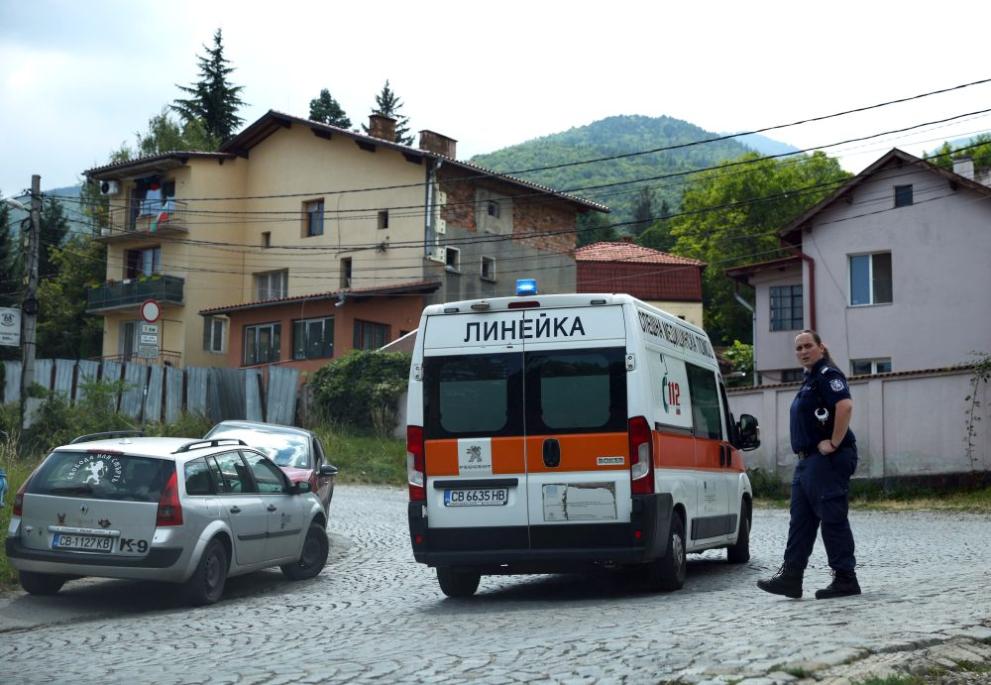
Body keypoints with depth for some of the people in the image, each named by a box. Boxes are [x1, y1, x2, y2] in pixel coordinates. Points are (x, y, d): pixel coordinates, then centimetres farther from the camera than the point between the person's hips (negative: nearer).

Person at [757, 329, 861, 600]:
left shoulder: (827, 375, -10)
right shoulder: (810, 379, 21)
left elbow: (845, 406, -26)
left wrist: (834, 443, -23)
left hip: (828, 460, -11)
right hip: (808, 460, 11)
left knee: (833, 519, -7)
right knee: (800, 519, 7)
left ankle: (845, 579, -2)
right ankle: (790, 577, 8)